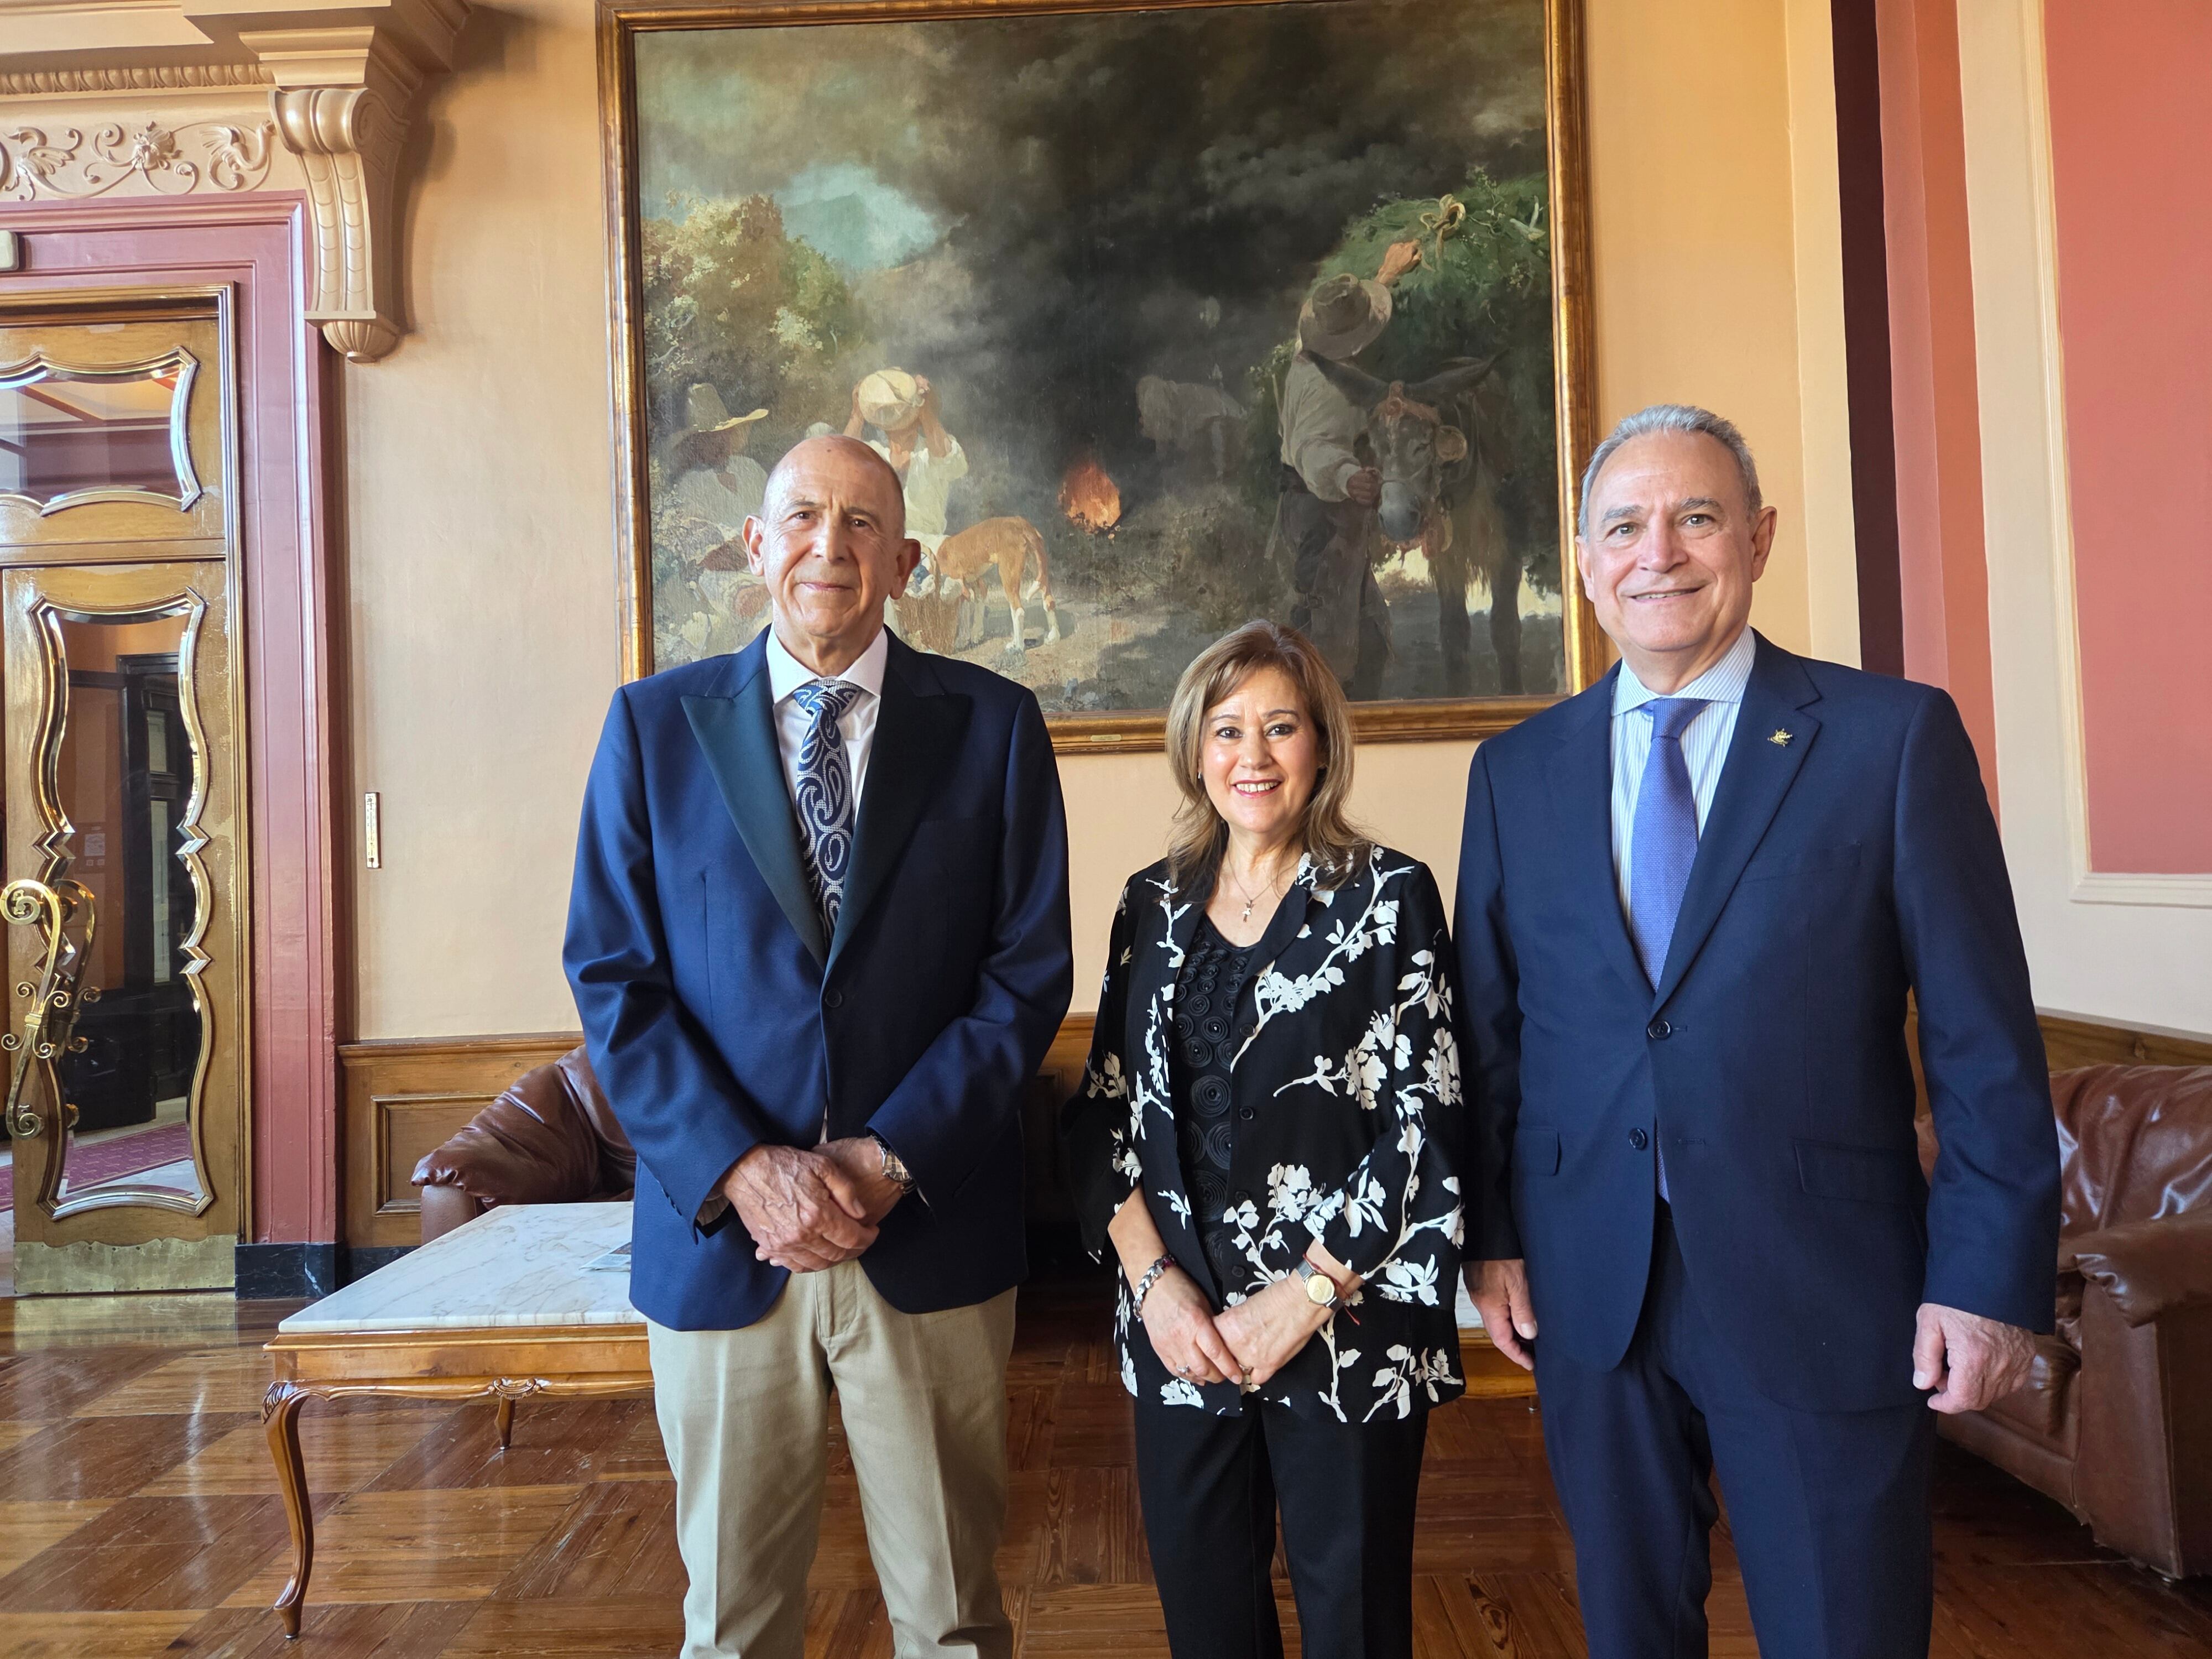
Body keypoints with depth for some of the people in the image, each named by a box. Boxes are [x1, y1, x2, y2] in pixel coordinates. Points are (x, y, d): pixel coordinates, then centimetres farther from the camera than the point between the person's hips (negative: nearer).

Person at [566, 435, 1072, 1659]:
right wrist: (740, 1170, -13)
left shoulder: (994, 726, 1)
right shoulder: (654, 723, 3)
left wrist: (890, 1160, -12)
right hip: (718, 1231, 1)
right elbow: (614, 979, -2)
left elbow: (1027, 976, -3)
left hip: (930, 1235, 0)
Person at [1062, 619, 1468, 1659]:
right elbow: (1105, 1107, 6)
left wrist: (1307, 1296, -13)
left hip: (1347, 1332, -3)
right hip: (1181, 1328, 3)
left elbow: (1425, 1122, -9)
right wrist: (1152, 1278, -6)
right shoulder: (1154, 905, 7)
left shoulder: (1389, 897, -5)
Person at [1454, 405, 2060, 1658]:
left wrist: (1991, 1277, -8)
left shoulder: (1897, 735, -5)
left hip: (1825, 1290, -2)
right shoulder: (1518, 771, 4)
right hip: (1587, 1287, 3)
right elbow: (1489, 1027, 6)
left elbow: (1986, 1037, -5)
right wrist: (1490, 1235, 4)